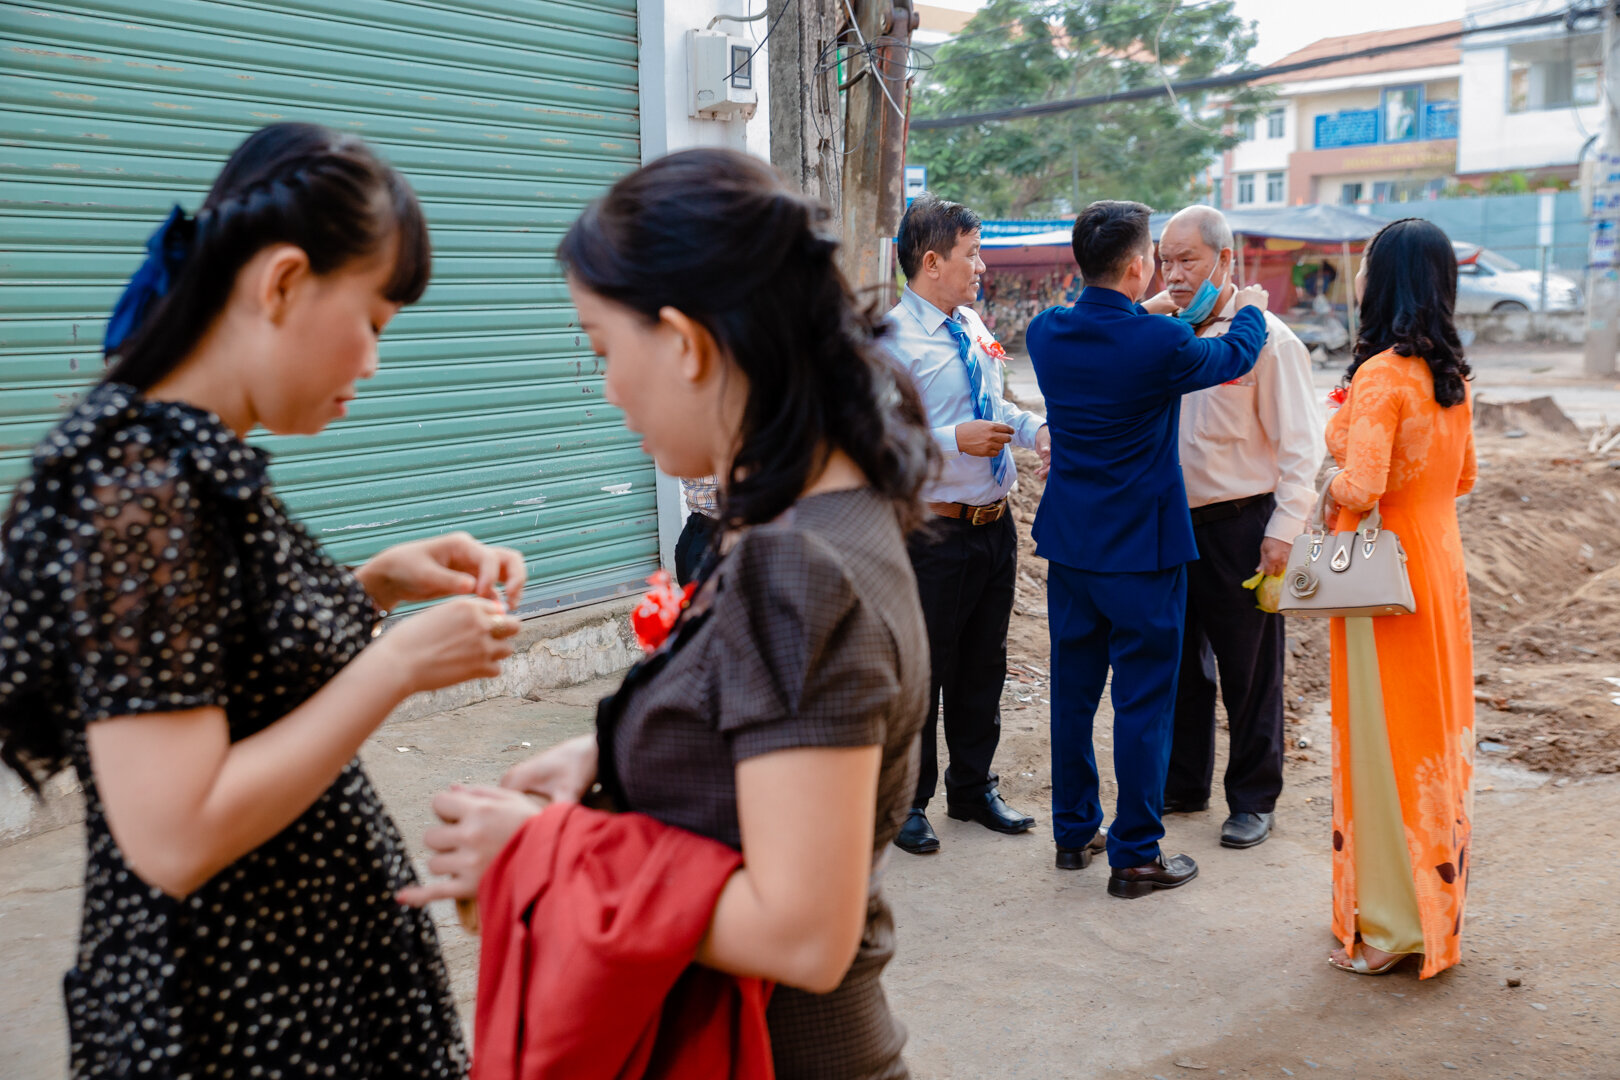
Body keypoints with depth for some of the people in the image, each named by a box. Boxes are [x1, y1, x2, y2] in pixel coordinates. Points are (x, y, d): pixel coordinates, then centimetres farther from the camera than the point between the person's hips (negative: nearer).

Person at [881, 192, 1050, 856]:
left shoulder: (972, 326, 10)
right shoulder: (893, 340, -15)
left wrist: (1036, 428, 5)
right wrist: (956, 441, -26)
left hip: (995, 523, 8)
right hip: (936, 533, -8)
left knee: (983, 666, 19)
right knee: (920, 673, 4)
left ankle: (973, 789, 35)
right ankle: (908, 804, 21)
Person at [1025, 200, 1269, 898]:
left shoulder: (1047, 332, -2)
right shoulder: (1159, 343, -18)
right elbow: (1234, 356, 3)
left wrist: (1146, 314, 31)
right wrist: (1250, 308, 23)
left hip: (1070, 543, 6)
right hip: (1141, 547, -6)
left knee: (1072, 691, 15)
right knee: (1143, 700, 4)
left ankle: (1073, 833, 27)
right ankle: (1135, 854, 11)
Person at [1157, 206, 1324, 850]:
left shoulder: (1267, 339, -9)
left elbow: (1300, 445, -10)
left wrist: (1283, 531, -14)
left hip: (1242, 527, -6)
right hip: (1172, 524, 6)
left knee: (1250, 671, 5)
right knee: (1179, 659, 15)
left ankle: (1254, 800, 19)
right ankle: (1183, 784, 30)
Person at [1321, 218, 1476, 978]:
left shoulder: (1381, 375, -19)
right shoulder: (1453, 374, 6)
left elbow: (1361, 487, -26)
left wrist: (1331, 494, -6)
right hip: (1441, 563, 8)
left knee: (1387, 741, 2)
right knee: (1436, 734, 16)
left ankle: (1395, 925, 13)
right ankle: (1438, 906, 29)